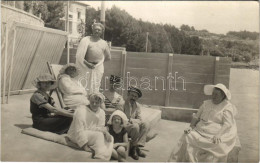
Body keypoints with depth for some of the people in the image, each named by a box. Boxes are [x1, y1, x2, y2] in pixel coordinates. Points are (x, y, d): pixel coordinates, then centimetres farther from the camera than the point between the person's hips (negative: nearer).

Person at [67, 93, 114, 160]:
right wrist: (85, 146, -26)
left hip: (92, 134, 8)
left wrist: (105, 132, -17)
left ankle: (104, 158, -11)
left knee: (110, 138, -7)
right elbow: (79, 131, -23)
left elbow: (100, 127, 6)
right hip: (76, 135, -7)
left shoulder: (101, 112, 2)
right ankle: (99, 158, -23)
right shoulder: (81, 110, -19)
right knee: (99, 135, -28)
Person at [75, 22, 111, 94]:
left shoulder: (104, 43, 9)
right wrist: (87, 63, -13)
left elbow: (108, 57, 20)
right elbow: (79, 56, -6)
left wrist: (98, 62, 9)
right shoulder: (86, 40, -1)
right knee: (83, 87, -3)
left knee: (95, 88, 8)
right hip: (86, 67, -3)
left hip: (98, 68, 3)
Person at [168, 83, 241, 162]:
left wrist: (218, 135, -27)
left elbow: (227, 124, -11)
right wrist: (191, 127, -2)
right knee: (188, 138, -22)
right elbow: (196, 117, 16)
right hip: (201, 131, 5)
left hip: (218, 133, -4)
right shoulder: (206, 103, 15)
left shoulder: (227, 106, -1)